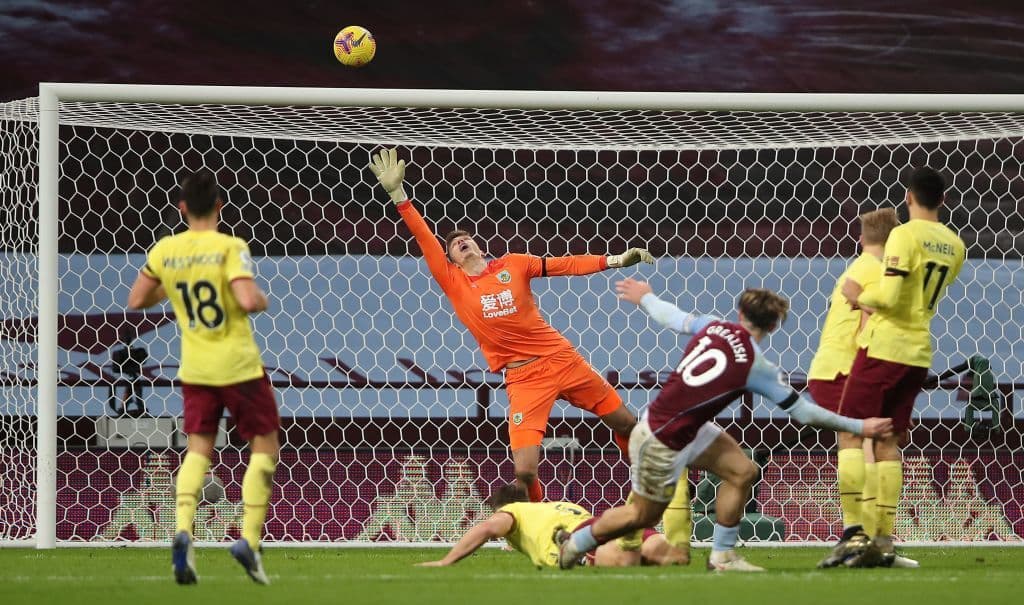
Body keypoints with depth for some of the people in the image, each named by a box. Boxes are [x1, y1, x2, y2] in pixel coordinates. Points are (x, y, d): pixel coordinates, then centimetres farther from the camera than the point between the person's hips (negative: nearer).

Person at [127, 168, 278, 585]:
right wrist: (262, 300, -3)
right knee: (264, 445, 10)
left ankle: (182, 530, -15)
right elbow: (248, 301, -26)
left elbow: (136, 301, 8)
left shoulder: (165, 251, 0)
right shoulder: (230, 247, -14)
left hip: (195, 369, 4)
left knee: (198, 449, 10)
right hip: (239, 364, -4)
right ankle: (249, 539, -3)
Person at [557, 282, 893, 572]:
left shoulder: (714, 327, -7)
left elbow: (674, 318, 12)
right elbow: (801, 411, -16)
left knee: (742, 472, 6)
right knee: (644, 514, 11)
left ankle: (722, 555, 14)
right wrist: (858, 427, -7)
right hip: (662, 442, -8)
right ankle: (576, 544, 30)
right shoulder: (755, 366, -22)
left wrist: (645, 298, 35)